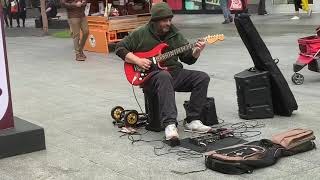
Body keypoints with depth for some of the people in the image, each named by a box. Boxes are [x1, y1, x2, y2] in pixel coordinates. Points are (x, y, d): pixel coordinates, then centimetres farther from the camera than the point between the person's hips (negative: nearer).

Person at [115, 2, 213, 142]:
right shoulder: (140, 34, 0)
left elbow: (188, 58, 9)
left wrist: (196, 51, -13)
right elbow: (120, 48, 3)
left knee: (202, 77, -16)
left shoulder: (174, 34, 11)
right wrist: (137, 60, -11)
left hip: (174, 72, 5)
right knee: (164, 77, -41)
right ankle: (169, 124, -50)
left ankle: (192, 121, -14)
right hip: (150, 76, -5)